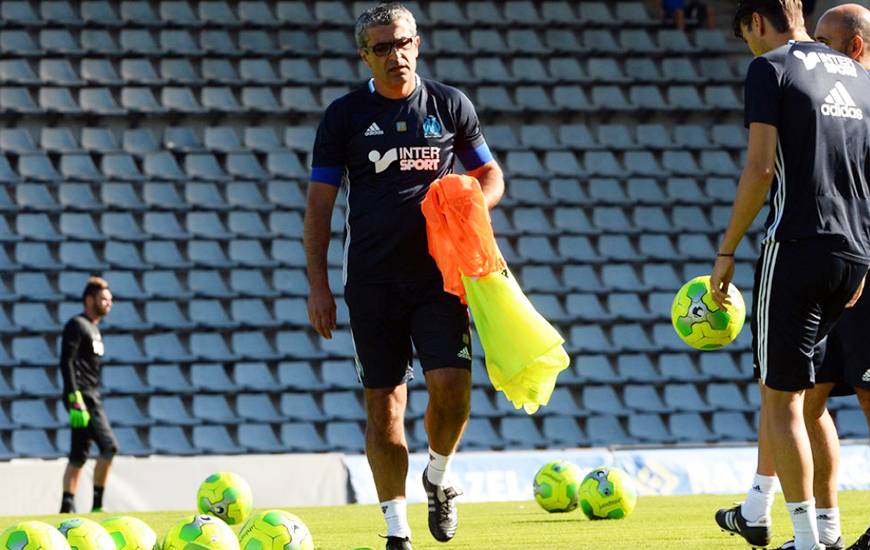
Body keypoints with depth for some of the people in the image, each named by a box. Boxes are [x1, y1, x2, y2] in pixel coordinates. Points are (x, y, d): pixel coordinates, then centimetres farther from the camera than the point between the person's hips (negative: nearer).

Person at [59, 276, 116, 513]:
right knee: (109, 446, -15)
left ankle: (67, 506, 8)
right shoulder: (76, 325, -8)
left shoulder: (93, 329, 21)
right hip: (82, 396, -10)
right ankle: (97, 504, -12)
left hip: (92, 397, 10)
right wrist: (75, 400, -23)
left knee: (79, 454, 8)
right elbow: (66, 363, -16)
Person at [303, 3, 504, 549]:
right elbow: (320, 203, 4)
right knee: (384, 402, 0)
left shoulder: (450, 105, 6)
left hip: (438, 273, 0)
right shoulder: (345, 115, 3)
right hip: (373, 279, 0)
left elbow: (491, 174, 17)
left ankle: (439, 474, 14)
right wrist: (318, 286, -2)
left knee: (451, 385, -15)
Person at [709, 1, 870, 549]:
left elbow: (760, 168, -12)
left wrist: (727, 252, -7)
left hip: (797, 246, -7)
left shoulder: (771, 68, -3)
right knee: (782, 380, 22)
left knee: (784, 395, 0)